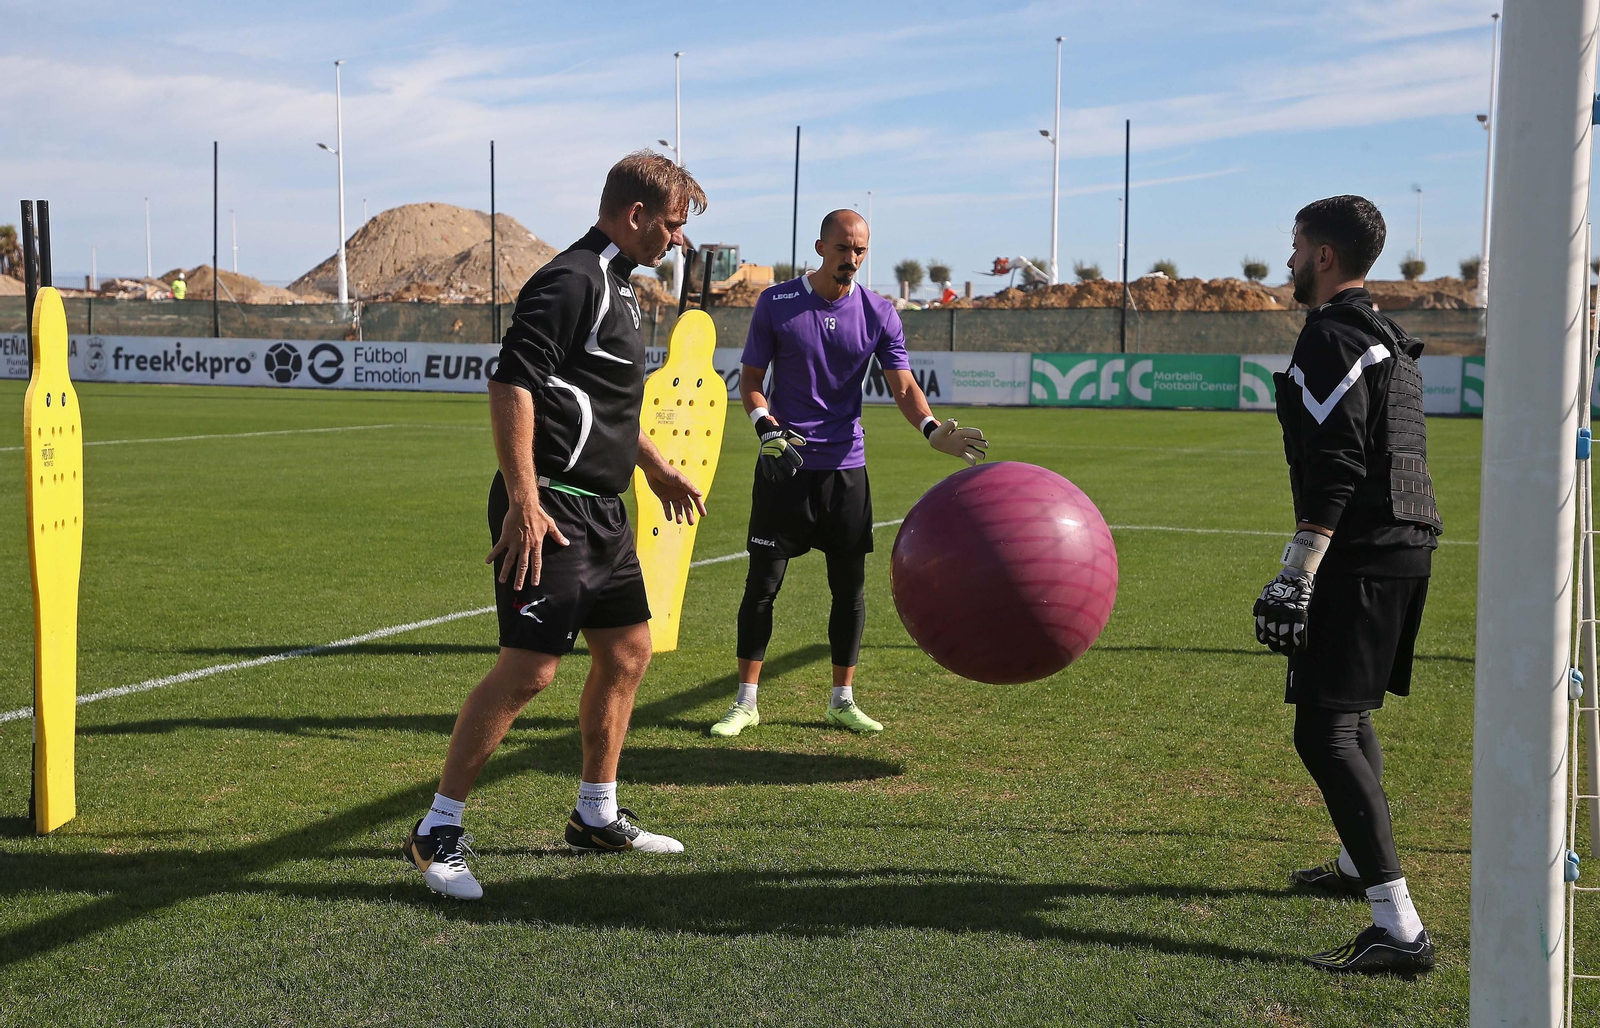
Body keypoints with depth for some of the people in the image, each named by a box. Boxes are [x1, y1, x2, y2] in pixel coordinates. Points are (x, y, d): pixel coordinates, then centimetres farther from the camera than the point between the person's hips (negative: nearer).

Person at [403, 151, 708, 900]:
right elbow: (511, 386, -22)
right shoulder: (571, 281, -14)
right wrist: (523, 499, -27)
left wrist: (655, 469, 37)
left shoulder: (615, 286, 18)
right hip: (550, 511, -11)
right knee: (528, 668, -12)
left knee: (627, 653, 15)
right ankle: (437, 832, -2)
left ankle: (596, 818, 29)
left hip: (600, 511, 11)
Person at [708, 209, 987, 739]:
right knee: (762, 583, -1)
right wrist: (767, 428, -17)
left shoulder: (879, 314, 1)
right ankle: (746, 702, 9)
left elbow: (903, 386, -3)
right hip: (784, 463, -2)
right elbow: (751, 376, 2)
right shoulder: (776, 302, -3)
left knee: (850, 587, 4)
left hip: (846, 467, 2)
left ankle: (842, 701, 17)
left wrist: (933, 429, -23)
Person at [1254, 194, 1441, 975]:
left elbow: (1335, 469, -21)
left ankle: (1399, 929, -19)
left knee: (1324, 731, -13)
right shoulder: (1389, 339, 19)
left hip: (1360, 554, -10)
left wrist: (1295, 577, -23)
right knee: (1349, 711, 26)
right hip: (1407, 544, 10)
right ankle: (1360, 865, 44)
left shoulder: (1331, 336, -13)